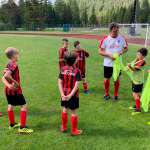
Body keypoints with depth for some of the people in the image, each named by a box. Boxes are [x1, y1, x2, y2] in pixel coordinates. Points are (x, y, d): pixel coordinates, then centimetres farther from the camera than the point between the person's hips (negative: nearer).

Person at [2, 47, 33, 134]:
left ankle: (12, 124, 36)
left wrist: (8, 85, -7)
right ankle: (22, 127, 0)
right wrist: (15, 82, -28)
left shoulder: (8, 65, 7)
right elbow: (6, 75, -33)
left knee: (11, 106, 20)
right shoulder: (14, 65, -20)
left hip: (8, 90, 9)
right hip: (15, 90, -9)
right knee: (24, 106, -1)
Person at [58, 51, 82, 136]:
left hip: (64, 94, 4)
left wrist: (62, 94, -11)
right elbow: (76, 85, -21)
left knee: (65, 110, 21)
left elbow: (60, 82, -7)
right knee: (73, 112, 8)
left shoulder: (63, 69, -3)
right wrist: (70, 95, -20)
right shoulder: (77, 71, -15)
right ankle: (74, 130, 20)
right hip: (73, 94, -4)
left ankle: (64, 127, 35)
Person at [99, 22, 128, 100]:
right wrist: (109, 54, -21)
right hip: (108, 63, -1)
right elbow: (100, 51, -7)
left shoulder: (121, 38, -6)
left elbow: (126, 48, 6)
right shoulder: (105, 39, -11)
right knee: (107, 79, 10)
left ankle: (116, 94, 31)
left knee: (117, 79, 12)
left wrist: (121, 52, -15)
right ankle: (107, 94, 32)